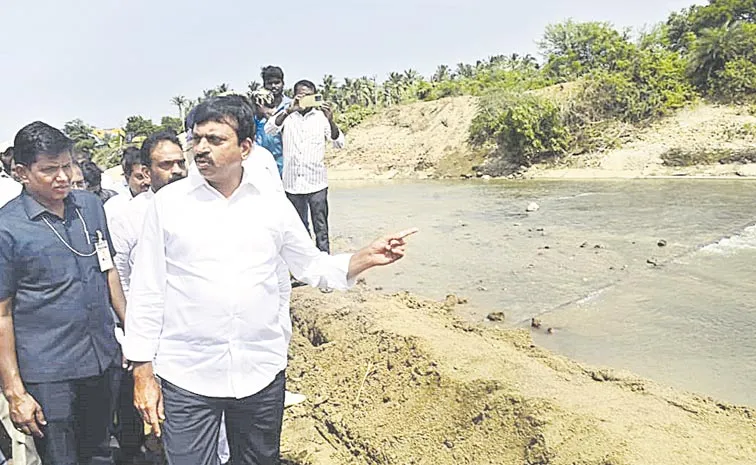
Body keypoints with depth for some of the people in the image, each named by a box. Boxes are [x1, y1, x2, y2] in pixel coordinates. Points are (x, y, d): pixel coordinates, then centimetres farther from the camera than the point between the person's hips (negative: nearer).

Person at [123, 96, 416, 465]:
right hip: (186, 377, -1)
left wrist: (367, 258, -9)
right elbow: (146, 290, 0)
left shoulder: (273, 201, 0)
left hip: (261, 372, 2)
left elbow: (312, 266, 7)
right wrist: (142, 371, -1)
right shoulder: (168, 202, -4)